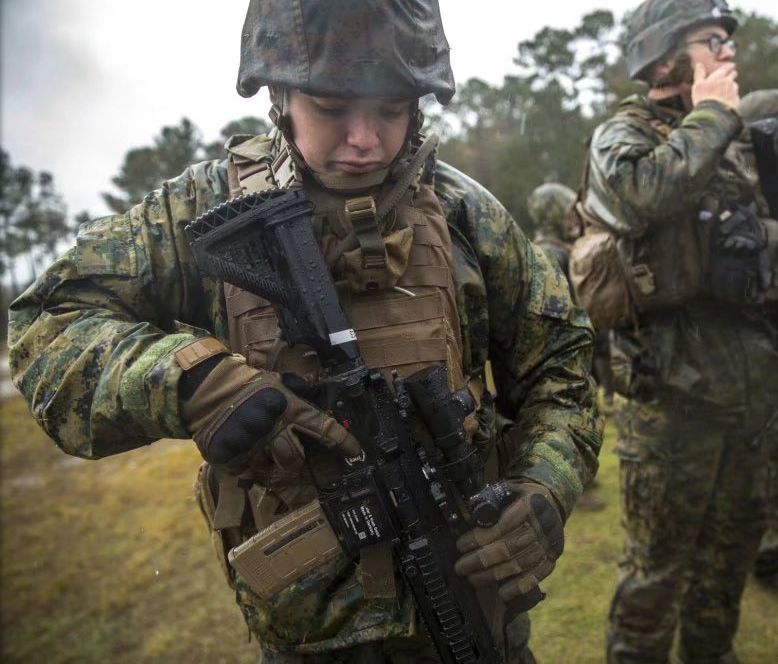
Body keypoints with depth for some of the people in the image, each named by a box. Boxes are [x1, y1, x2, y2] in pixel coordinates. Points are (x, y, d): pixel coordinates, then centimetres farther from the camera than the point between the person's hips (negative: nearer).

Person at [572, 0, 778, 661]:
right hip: (672, 386, -8)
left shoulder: (722, 138, 14)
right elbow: (643, 193, -32)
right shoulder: (623, 134, -8)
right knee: (658, 562, 5)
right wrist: (712, 113, -18)